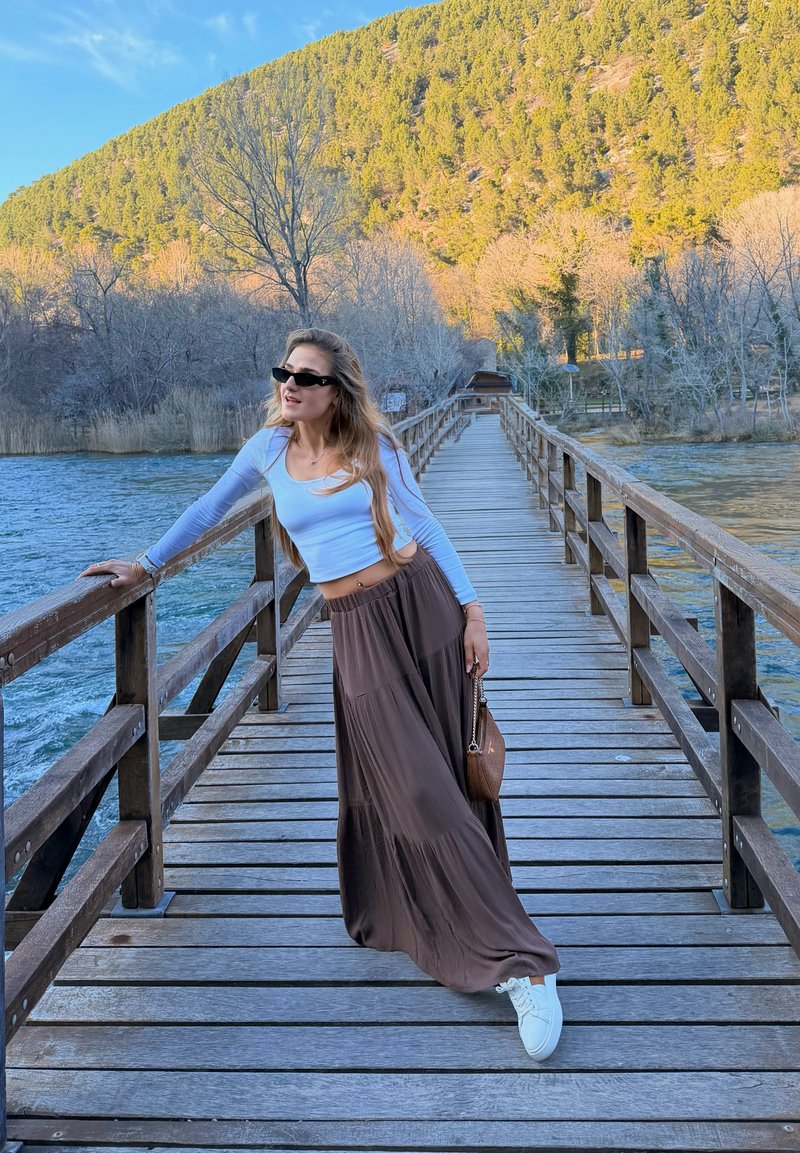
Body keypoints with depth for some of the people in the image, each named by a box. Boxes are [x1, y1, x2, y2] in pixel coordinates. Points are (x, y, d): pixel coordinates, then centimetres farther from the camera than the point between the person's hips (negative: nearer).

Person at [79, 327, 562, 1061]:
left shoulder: (374, 446, 1)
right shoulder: (270, 448, 5)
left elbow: (425, 526, 5)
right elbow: (212, 508, 20)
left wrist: (470, 609, -2)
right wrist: (146, 564, 23)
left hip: (422, 602, -1)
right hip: (359, 628, 1)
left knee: (450, 775, 3)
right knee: (414, 790, -4)